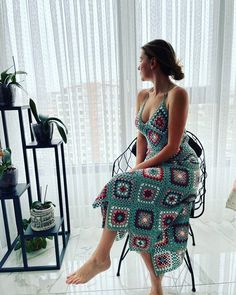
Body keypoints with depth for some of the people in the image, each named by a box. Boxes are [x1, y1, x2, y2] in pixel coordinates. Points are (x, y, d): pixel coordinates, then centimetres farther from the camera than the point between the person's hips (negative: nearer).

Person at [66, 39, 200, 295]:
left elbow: (172, 148, -18)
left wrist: (139, 169, -15)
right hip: (152, 167, 6)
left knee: (124, 187, -28)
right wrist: (138, 166, -2)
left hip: (180, 169, -6)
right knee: (138, 215, -16)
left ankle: (101, 257, -8)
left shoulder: (177, 94, -14)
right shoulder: (142, 96, 9)